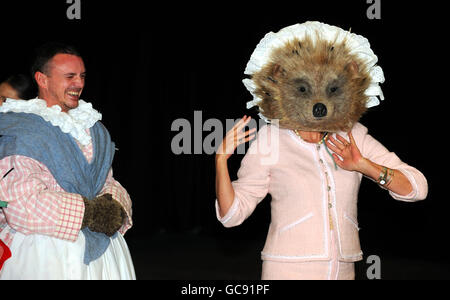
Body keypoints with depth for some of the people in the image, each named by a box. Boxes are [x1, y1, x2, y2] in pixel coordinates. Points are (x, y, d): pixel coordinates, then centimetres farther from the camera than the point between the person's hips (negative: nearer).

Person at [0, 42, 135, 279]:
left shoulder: (93, 128, 17)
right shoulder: (19, 132, -8)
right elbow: (23, 205, -18)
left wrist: (114, 207, -8)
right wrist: (89, 212, -16)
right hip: (45, 255, -6)